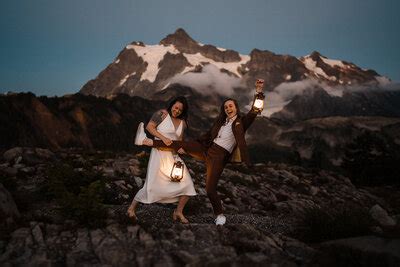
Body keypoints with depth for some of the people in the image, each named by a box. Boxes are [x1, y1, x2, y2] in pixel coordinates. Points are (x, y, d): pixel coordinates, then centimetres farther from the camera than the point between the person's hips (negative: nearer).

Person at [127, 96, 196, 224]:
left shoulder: (182, 122, 14)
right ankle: (132, 208, 12)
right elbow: (149, 127, -9)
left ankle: (178, 212, 17)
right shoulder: (162, 114, -4)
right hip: (159, 153, -6)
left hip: (173, 155, 7)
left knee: (187, 184, 0)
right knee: (151, 185, -9)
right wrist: (163, 138, -20)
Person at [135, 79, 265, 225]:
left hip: (220, 156, -6)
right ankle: (147, 141, 6)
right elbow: (208, 135, 16)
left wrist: (258, 91, -33)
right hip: (207, 150, 6)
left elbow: (254, 112, -19)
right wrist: (186, 147, 13)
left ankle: (220, 215, 12)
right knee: (180, 144, 0)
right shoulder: (221, 122, 14)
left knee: (210, 188, -9)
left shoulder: (241, 122, -3)